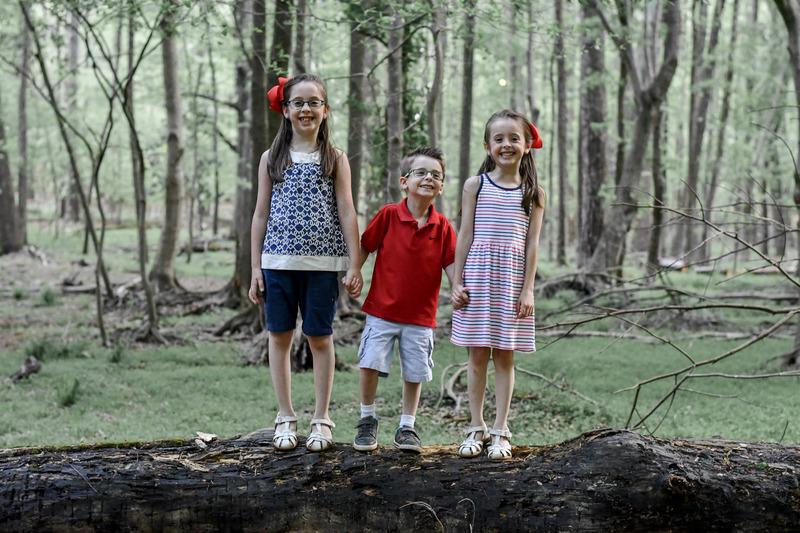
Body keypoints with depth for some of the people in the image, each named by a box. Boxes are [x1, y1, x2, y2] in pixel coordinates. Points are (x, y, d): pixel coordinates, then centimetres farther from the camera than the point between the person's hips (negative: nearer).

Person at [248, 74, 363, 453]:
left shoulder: (335, 159, 5)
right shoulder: (272, 159, 8)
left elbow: (346, 212, 2)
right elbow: (261, 214, 9)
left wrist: (355, 265, -4)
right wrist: (255, 269, 4)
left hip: (322, 262, -1)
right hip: (278, 260, 2)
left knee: (320, 337, 3)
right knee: (280, 336, 4)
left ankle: (321, 420, 13)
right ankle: (285, 418, 15)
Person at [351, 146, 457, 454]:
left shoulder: (442, 226, 1)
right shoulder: (389, 215, -4)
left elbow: (450, 265, 3)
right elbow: (365, 247, 4)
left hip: (420, 315, 2)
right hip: (382, 309, -1)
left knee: (415, 372, 4)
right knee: (370, 363, -9)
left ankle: (406, 428, 20)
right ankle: (367, 421, 12)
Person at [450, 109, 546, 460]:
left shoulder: (534, 193, 5)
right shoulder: (475, 186, 4)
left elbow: (532, 244, 3)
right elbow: (465, 236, 4)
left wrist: (527, 289, -3)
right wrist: (457, 282, 0)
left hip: (512, 279, 0)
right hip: (478, 274, 0)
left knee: (504, 355, 3)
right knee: (478, 354, 3)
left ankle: (500, 431, 9)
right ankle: (476, 428, 13)